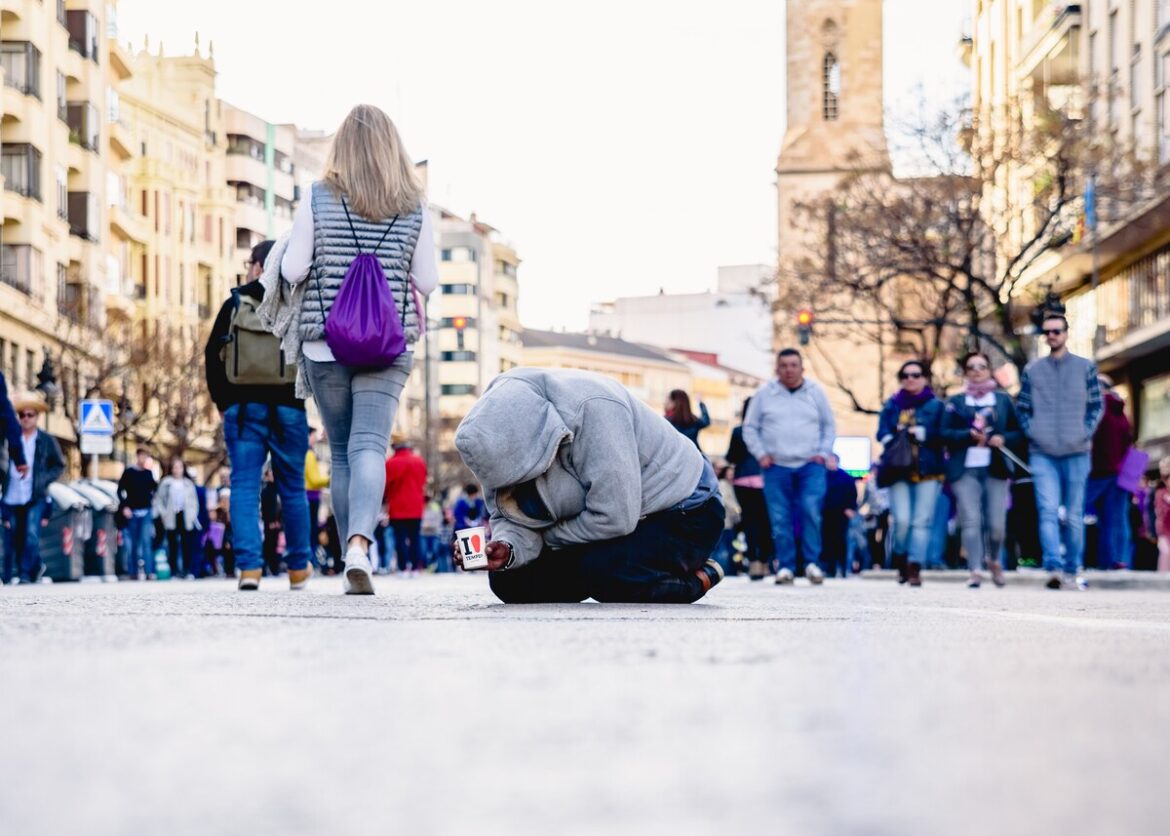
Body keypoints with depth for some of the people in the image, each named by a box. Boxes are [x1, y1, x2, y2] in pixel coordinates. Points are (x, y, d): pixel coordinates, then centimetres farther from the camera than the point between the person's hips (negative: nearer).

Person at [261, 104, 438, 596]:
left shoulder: (318, 200, -3)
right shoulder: (415, 209, 1)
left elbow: (292, 271, -4)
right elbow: (427, 282, 3)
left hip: (325, 344, 0)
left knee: (341, 452, 11)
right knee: (370, 446, -8)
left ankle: (353, 565, 13)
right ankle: (359, 544, -32)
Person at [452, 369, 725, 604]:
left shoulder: (593, 408, -34)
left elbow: (615, 519, -32)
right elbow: (513, 518, -6)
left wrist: (549, 537, -17)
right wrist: (506, 548, -29)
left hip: (683, 514, -8)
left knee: (603, 572, -35)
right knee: (508, 581, -3)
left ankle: (698, 579, -6)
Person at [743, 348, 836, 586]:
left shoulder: (815, 392, 9)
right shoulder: (764, 394, 7)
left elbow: (829, 426, 15)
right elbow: (750, 427, 11)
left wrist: (823, 453, 2)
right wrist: (760, 454, 0)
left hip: (810, 466, 0)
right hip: (776, 467, 0)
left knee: (811, 511, -15)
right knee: (780, 519, -3)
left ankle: (812, 562, -7)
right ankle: (786, 566, 4)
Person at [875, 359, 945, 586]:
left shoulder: (936, 405, 9)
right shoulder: (892, 405, 15)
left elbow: (942, 434, -2)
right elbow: (883, 433, 5)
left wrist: (917, 432, -7)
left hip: (928, 471, -1)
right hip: (899, 471, 1)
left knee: (922, 521, -8)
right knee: (902, 520, -11)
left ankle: (914, 567, -7)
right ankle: (901, 560, 12)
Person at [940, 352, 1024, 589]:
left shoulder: (1003, 400, 14)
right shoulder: (956, 402, 11)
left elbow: (1018, 433, 11)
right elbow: (946, 434, 2)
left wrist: (1003, 439, -9)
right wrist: (970, 435, -14)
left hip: (996, 469, 1)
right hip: (965, 469, 0)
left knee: (996, 524, -3)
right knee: (970, 521, -12)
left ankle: (994, 560, 25)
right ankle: (975, 570, -12)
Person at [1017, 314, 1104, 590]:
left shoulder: (1086, 367, 7)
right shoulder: (1032, 370, 10)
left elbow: (1096, 405, 8)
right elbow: (1022, 408, 13)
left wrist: (1085, 432, -4)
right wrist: (1032, 433, -1)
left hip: (1076, 452, 0)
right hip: (1042, 453, 0)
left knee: (1074, 515, 6)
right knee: (1048, 511, -14)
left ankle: (1073, 570, 16)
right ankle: (1054, 567, -22)